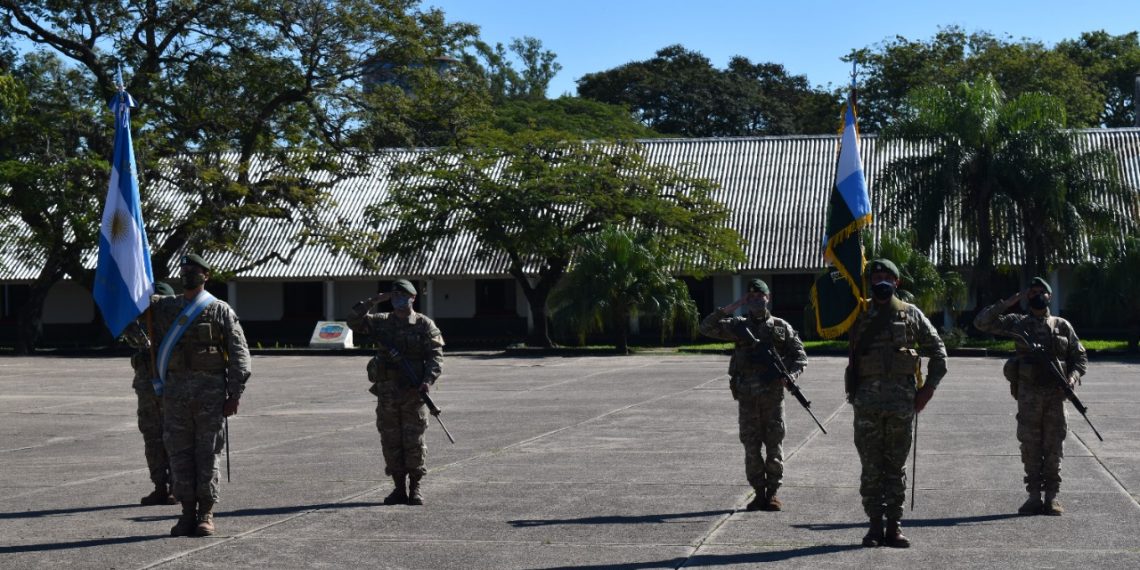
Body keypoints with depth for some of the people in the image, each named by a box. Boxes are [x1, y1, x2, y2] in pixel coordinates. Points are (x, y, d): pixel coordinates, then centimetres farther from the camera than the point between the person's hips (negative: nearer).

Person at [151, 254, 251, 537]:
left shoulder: (220, 311, 2)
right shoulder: (165, 309, 12)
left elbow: (239, 354, -2)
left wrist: (235, 395, -9)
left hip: (210, 391, -3)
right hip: (175, 391, 3)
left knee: (207, 454, -1)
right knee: (179, 453, 3)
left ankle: (206, 515, 5)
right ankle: (187, 513, 10)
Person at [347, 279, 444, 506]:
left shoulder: (425, 325, 1)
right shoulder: (382, 322, 10)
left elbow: (435, 356, -5)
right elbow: (354, 321, 2)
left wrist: (428, 380, -20)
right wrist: (373, 301, -5)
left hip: (413, 393, -3)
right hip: (387, 392, 3)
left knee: (414, 443, -2)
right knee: (391, 442, 5)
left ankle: (415, 488, 8)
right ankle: (399, 488, 13)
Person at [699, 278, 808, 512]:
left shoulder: (781, 327, 6)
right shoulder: (739, 326, 8)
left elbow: (800, 355, 8)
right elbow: (706, 327, 0)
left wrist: (790, 374, -11)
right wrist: (729, 309, -7)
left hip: (773, 395, -1)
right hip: (747, 396, 1)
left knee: (774, 445, 1)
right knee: (751, 446, 3)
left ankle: (772, 493, 9)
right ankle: (759, 493, 12)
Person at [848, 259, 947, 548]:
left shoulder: (910, 314, 8)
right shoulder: (858, 313, 10)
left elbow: (937, 350, 10)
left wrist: (929, 386, 3)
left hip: (901, 397, 0)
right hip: (867, 397, 0)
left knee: (896, 466, 5)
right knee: (871, 466, 2)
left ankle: (894, 525, 10)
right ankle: (875, 525, 8)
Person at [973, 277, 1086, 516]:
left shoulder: (1062, 326, 10)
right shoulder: (1018, 323, 7)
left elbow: (1080, 357, 13)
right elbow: (981, 322, -1)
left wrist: (1072, 377, -7)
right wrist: (1009, 302, -4)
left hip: (1056, 394, 1)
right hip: (1028, 395, 0)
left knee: (1054, 447, 2)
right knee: (1030, 447, 2)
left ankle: (1052, 496, 8)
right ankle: (1034, 497, 9)